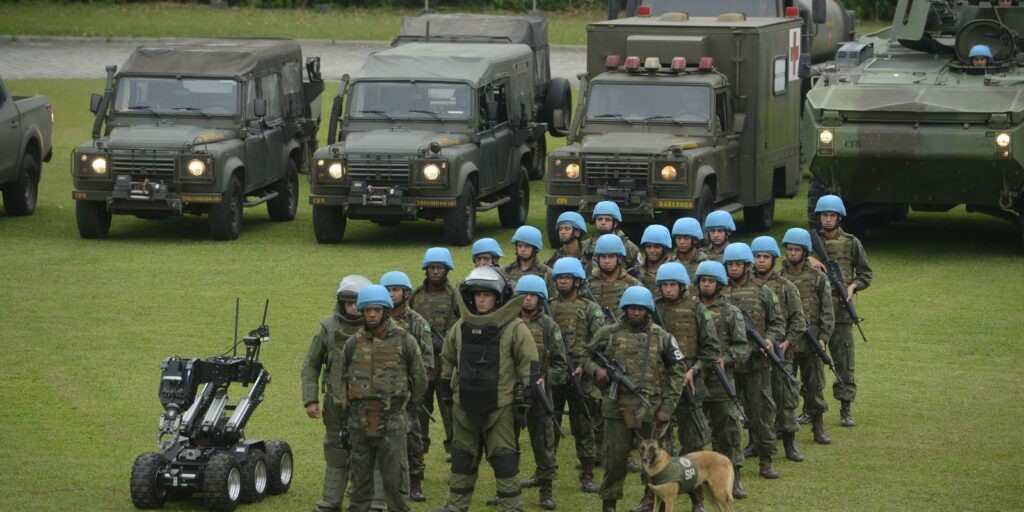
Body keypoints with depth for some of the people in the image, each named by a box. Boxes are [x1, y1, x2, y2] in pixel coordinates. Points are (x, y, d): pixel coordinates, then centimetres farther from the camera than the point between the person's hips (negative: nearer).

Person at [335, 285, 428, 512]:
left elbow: (419, 378, 7)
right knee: (360, 475, 10)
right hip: (359, 421, 3)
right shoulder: (353, 343, 6)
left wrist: (411, 403, 14)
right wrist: (344, 407, 14)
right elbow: (342, 377, 17)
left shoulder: (404, 341, -2)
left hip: (392, 421, -3)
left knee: (395, 476, -3)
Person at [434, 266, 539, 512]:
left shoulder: (515, 328, -7)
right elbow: (447, 360, 20)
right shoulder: (461, 327, 8)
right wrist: (447, 391, 18)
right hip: (465, 406, 5)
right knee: (462, 457, 13)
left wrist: (522, 404, -8)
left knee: (505, 461, -3)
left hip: (500, 408, -5)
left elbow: (529, 367, -6)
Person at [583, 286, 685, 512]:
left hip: (650, 409, 0)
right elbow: (587, 356, 15)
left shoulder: (661, 337, 5)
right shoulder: (609, 333, 5)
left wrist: (667, 407, -1)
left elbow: (677, 372, 6)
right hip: (618, 407, 0)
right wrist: (596, 369, -9)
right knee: (614, 459, 4)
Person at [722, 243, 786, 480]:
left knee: (761, 410, 0)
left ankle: (766, 460, 7)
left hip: (756, 362, -1)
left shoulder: (763, 293, 4)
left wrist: (770, 340, -11)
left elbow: (778, 322, 7)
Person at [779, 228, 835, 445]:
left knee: (814, 386, 4)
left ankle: (818, 429, 12)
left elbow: (827, 312, 1)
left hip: (811, 343, -1)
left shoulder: (818, 278, 2)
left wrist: (823, 338, -8)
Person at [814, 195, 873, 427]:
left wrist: (853, 286, -8)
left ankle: (846, 410, 3)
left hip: (841, 311, -1)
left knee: (844, 362, -2)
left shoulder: (851, 243, 6)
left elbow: (866, 273, 11)